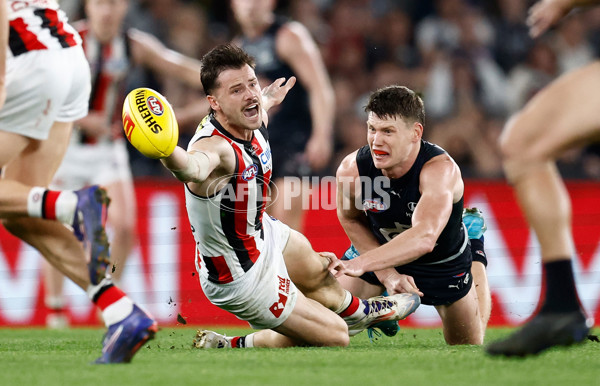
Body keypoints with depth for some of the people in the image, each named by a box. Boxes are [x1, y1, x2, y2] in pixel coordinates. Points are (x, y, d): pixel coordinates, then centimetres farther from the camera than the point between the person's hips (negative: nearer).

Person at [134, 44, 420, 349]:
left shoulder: (250, 123, -15)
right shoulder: (214, 146, -42)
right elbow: (194, 167, -69)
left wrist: (267, 101, 35)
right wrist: (167, 153, -91)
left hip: (263, 233, 9)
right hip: (242, 277, -9)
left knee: (319, 277, 37)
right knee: (333, 337, 4)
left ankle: (359, 312, 71)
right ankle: (231, 348, 18)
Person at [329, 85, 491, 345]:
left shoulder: (440, 169, -42)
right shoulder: (351, 169, -29)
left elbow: (424, 238, -56)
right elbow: (351, 219, -6)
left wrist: (361, 264, -66)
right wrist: (387, 274, -15)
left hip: (443, 262, -2)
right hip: (380, 250, 2)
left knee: (469, 348, 17)